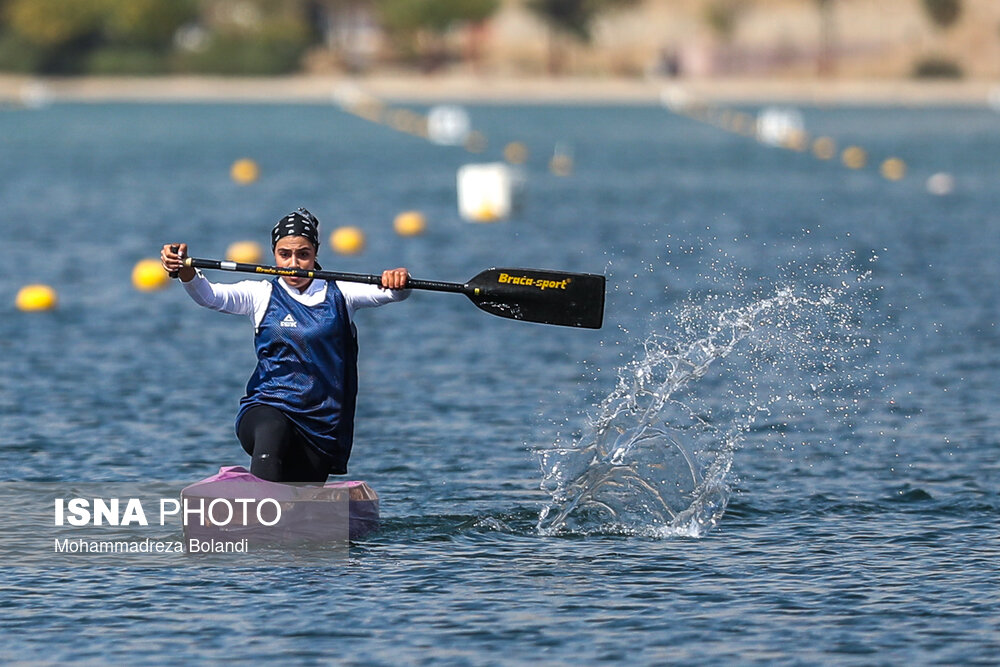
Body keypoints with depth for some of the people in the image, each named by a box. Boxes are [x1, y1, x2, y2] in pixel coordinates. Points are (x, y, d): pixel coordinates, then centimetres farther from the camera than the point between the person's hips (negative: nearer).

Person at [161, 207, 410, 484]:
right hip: (266, 409, -2)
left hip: (322, 423, 2)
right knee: (272, 431, -37)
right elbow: (209, 295, -11)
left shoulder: (338, 294, 7)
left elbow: (387, 292, -8)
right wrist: (184, 270, -32)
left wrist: (398, 283, -33)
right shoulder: (263, 295, 4)